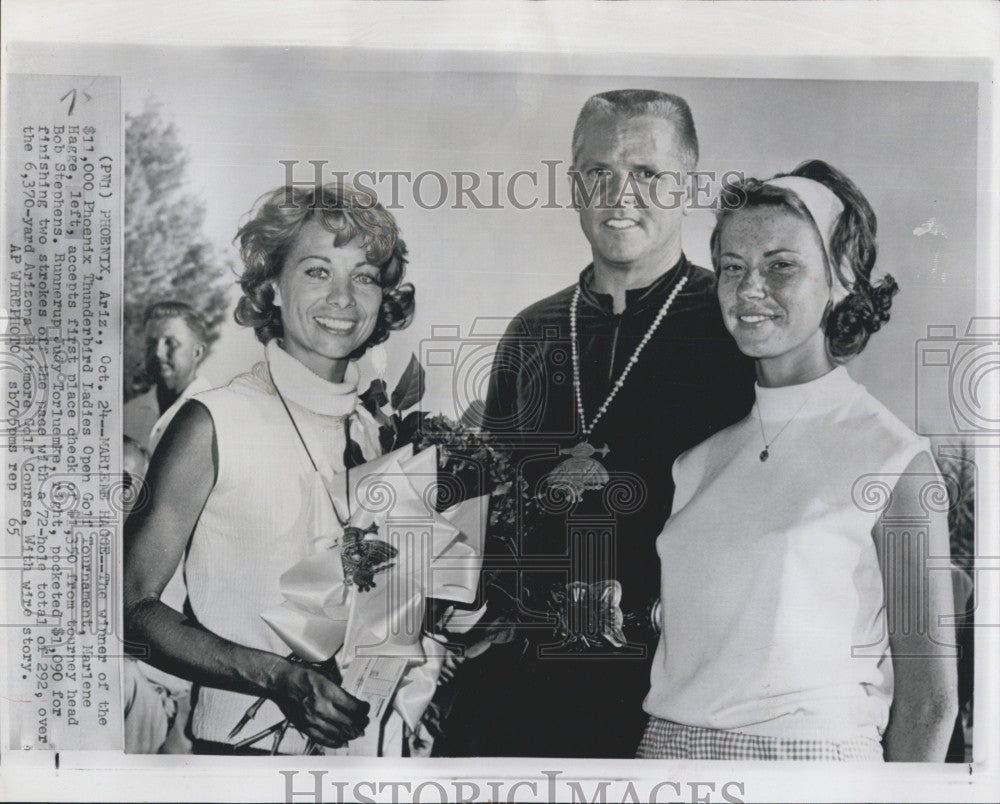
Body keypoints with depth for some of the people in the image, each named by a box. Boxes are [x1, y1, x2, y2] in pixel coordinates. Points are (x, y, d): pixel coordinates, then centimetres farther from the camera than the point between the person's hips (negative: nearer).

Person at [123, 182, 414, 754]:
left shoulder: (372, 432, 1)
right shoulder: (213, 424, -13)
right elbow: (135, 604, -14)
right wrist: (276, 676, -24)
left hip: (356, 734, 5)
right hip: (244, 741, -5)